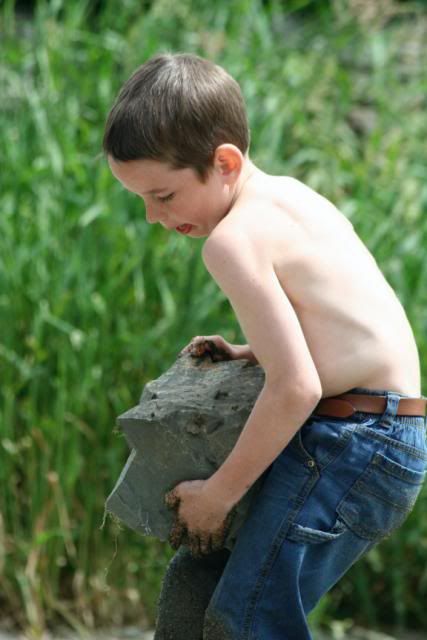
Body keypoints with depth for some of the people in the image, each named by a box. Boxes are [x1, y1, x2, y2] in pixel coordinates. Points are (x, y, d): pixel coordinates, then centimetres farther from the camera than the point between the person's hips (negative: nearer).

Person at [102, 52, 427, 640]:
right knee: (195, 581, 18)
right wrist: (252, 353, 12)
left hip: (353, 445, -11)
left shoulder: (234, 239, -17)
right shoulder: (289, 195, 12)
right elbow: (339, 325, 22)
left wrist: (219, 493, -14)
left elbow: (296, 388, -23)